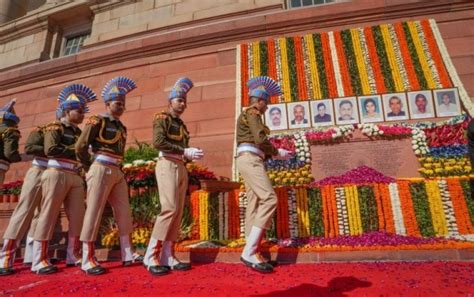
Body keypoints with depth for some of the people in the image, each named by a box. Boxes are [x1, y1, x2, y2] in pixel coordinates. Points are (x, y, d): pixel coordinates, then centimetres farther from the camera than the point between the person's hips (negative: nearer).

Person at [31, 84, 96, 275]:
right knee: (48, 216, -3)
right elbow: (50, 150, -15)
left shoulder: (78, 132, 20)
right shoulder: (54, 127, 0)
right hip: (57, 174, -6)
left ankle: (73, 255, 13)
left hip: (76, 177, 7)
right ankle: (39, 260, 4)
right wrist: (75, 151, -9)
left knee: (78, 216, 3)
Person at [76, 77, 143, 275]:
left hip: (117, 173, 8)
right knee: (94, 213, -4)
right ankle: (87, 260, 4)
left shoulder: (121, 127, 17)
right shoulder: (97, 121, -4)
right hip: (101, 172, -7)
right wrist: (90, 168, 1)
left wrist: (116, 169, 12)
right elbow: (80, 147, -8)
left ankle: (127, 255, 14)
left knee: (124, 213, 6)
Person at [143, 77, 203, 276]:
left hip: (181, 168, 8)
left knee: (178, 212, 3)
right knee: (170, 208, -17)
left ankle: (167, 256, 7)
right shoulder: (162, 118, 0)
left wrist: (192, 155, 7)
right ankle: (151, 256, -9)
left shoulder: (181, 125, 23)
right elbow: (158, 142, -16)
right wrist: (185, 151, -18)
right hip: (167, 165, -8)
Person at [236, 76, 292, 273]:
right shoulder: (252, 113, -3)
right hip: (250, 160, -10)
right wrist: (277, 152, -2)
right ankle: (249, 252, -22)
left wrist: (272, 154, 18)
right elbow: (260, 139, -16)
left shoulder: (248, 115, 28)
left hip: (250, 160, 10)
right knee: (269, 199, -19)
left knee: (254, 205, 2)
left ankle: (251, 253, 0)